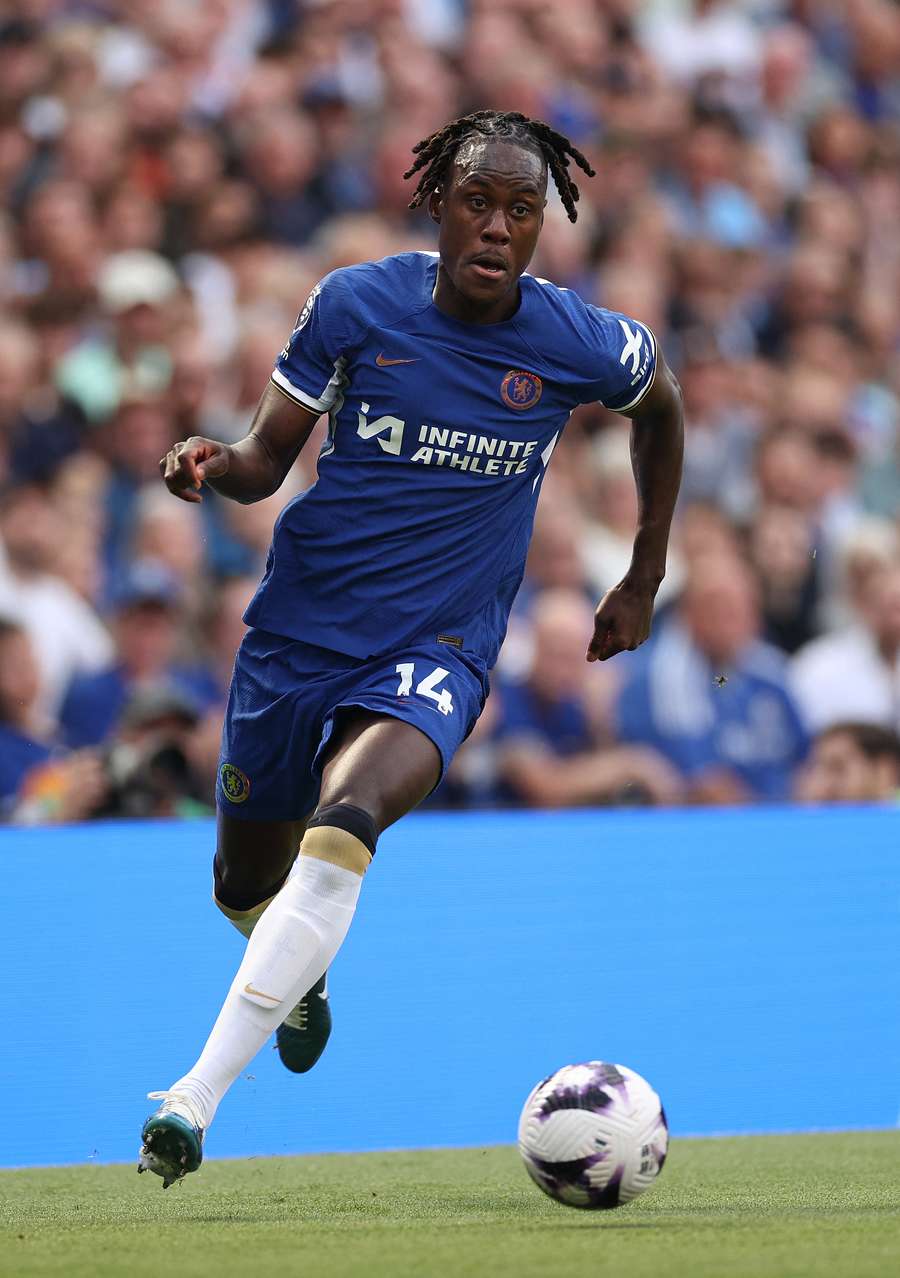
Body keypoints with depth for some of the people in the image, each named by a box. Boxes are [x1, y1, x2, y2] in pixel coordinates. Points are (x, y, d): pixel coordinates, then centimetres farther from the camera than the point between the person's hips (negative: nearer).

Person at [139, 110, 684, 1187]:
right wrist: (216, 464, -24)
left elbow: (659, 405, 15)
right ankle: (299, 977, 54)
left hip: (437, 651, -2)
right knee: (247, 886, 14)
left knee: (346, 819, -32)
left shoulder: (581, 345, -8)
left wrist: (645, 577, 19)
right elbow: (268, 460, 0)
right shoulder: (356, 306, -8)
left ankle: (195, 1096, -32)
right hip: (301, 629, 2)